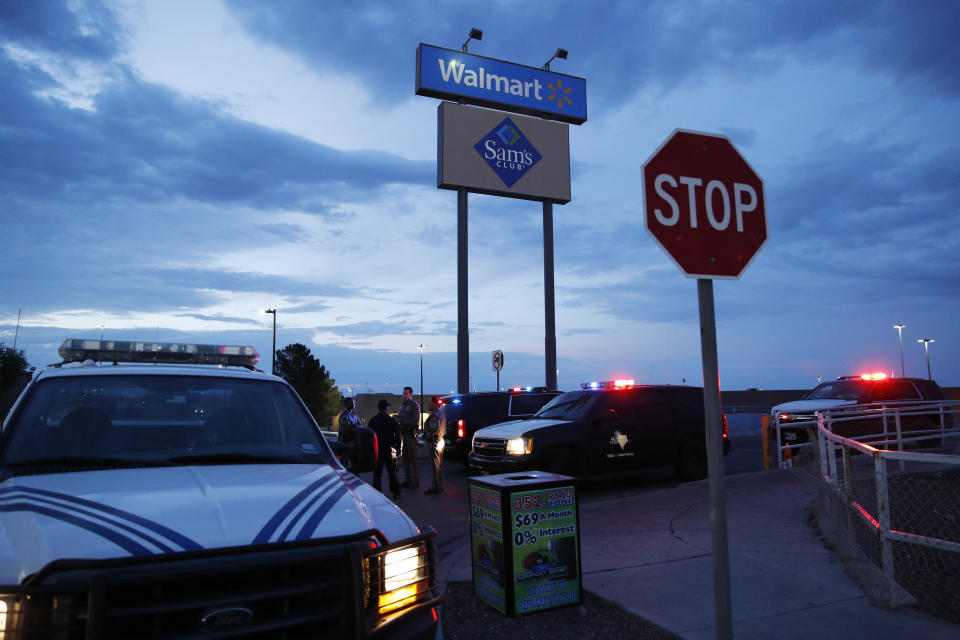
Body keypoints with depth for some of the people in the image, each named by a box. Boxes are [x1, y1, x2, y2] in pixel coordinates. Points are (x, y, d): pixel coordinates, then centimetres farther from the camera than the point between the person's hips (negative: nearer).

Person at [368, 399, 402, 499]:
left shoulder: (372, 420, 1)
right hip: (389, 449, -1)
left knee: (377, 472, 7)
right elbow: (397, 436, -4)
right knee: (392, 472, 7)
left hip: (376, 449, 2)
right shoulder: (392, 420, -6)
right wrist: (399, 449, 4)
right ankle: (396, 492, 10)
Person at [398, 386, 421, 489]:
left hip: (411, 433, -8)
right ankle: (407, 480, 18)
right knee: (405, 457, 10)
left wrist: (402, 421, -21)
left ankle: (415, 482, -3)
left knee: (413, 458, -6)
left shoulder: (414, 405, -8)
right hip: (403, 433, 8)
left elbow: (415, 421, -15)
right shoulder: (402, 405, 19)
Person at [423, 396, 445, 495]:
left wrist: (428, 435, -14)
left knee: (436, 465, -7)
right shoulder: (440, 412, 17)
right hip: (440, 440, 11)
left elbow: (436, 428, -29)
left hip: (435, 441, -11)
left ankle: (436, 488, -5)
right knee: (439, 465, 15)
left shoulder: (435, 414, -16)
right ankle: (439, 487, 22)